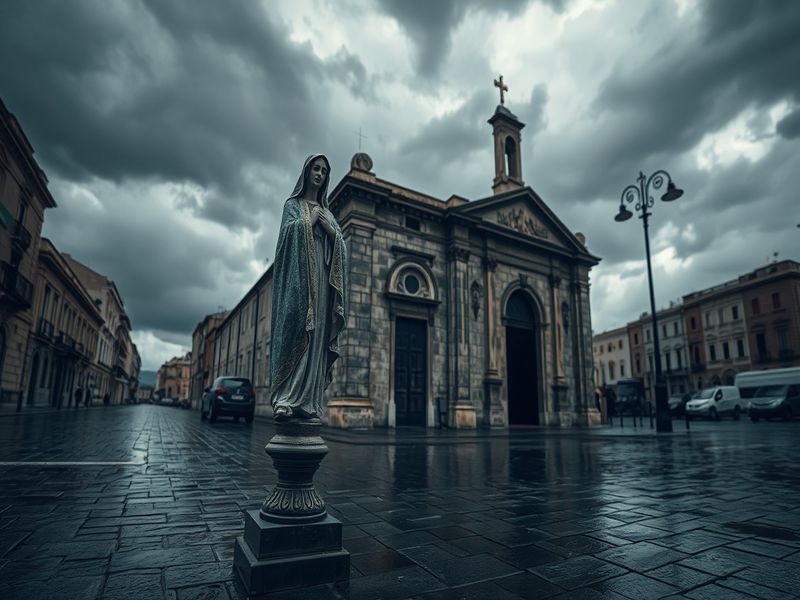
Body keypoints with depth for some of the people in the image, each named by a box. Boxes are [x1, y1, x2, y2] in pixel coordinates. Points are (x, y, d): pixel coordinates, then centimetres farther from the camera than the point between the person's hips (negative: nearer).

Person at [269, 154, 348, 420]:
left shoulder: (328, 212, 26)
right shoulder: (293, 204, 14)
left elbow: (340, 244, 14)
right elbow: (289, 231, -6)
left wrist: (328, 227, -2)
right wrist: (310, 220, 2)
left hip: (323, 279, 5)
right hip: (300, 275, -4)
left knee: (316, 336, -4)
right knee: (295, 333, -17)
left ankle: (308, 401, -5)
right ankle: (285, 399, -21)